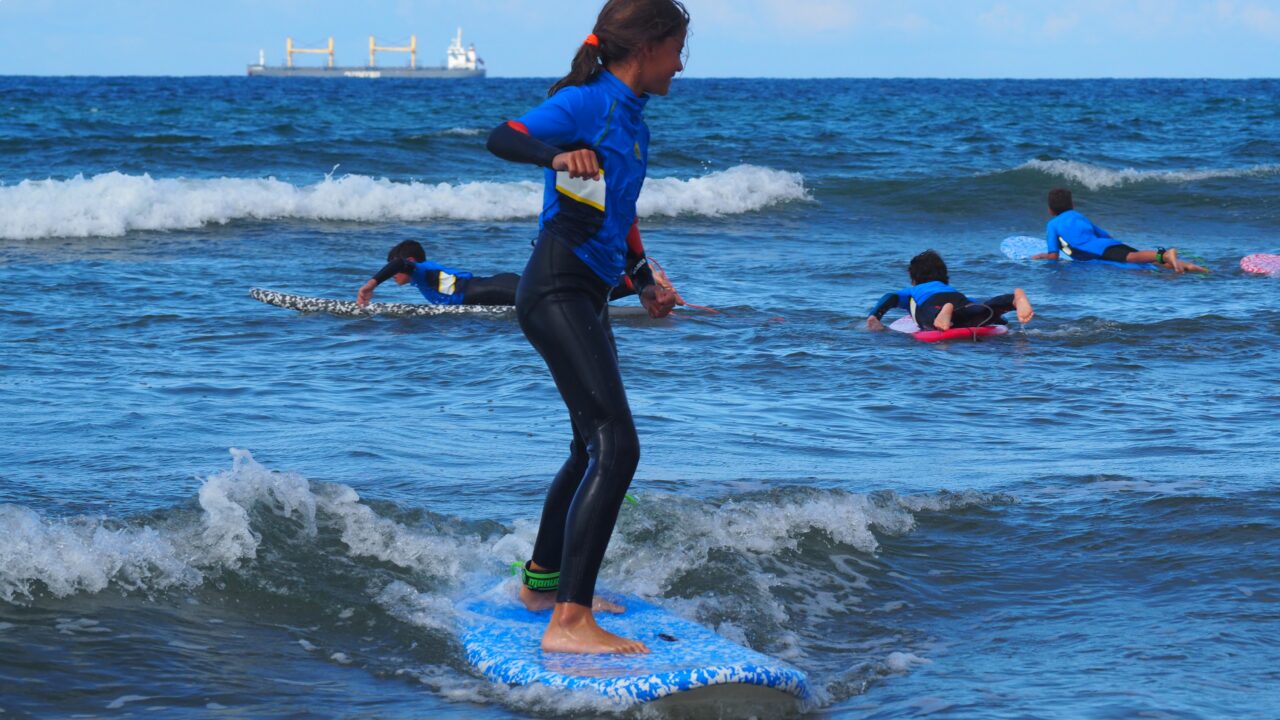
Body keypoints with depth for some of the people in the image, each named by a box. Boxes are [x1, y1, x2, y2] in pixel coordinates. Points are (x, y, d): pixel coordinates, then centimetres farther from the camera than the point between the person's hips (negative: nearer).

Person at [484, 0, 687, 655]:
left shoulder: (630, 116, 17)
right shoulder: (587, 102, -11)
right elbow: (503, 138, -27)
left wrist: (643, 280, 42)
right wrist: (557, 155, -46)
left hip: (586, 295, 11)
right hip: (557, 290, -11)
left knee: (594, 445, 24)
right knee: (616, 446, -20)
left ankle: (542, 581, 43)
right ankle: (568, 623, -25)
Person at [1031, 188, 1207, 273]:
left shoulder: (1052, 225, 20)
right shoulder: (1080, 217, 38)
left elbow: (1053, 256, 11)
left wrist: (1041, 256, 32)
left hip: (1099, 251, -7)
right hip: (1110, 243, 7)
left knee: (1130, 257, -32)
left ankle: (1164, 254, -59)